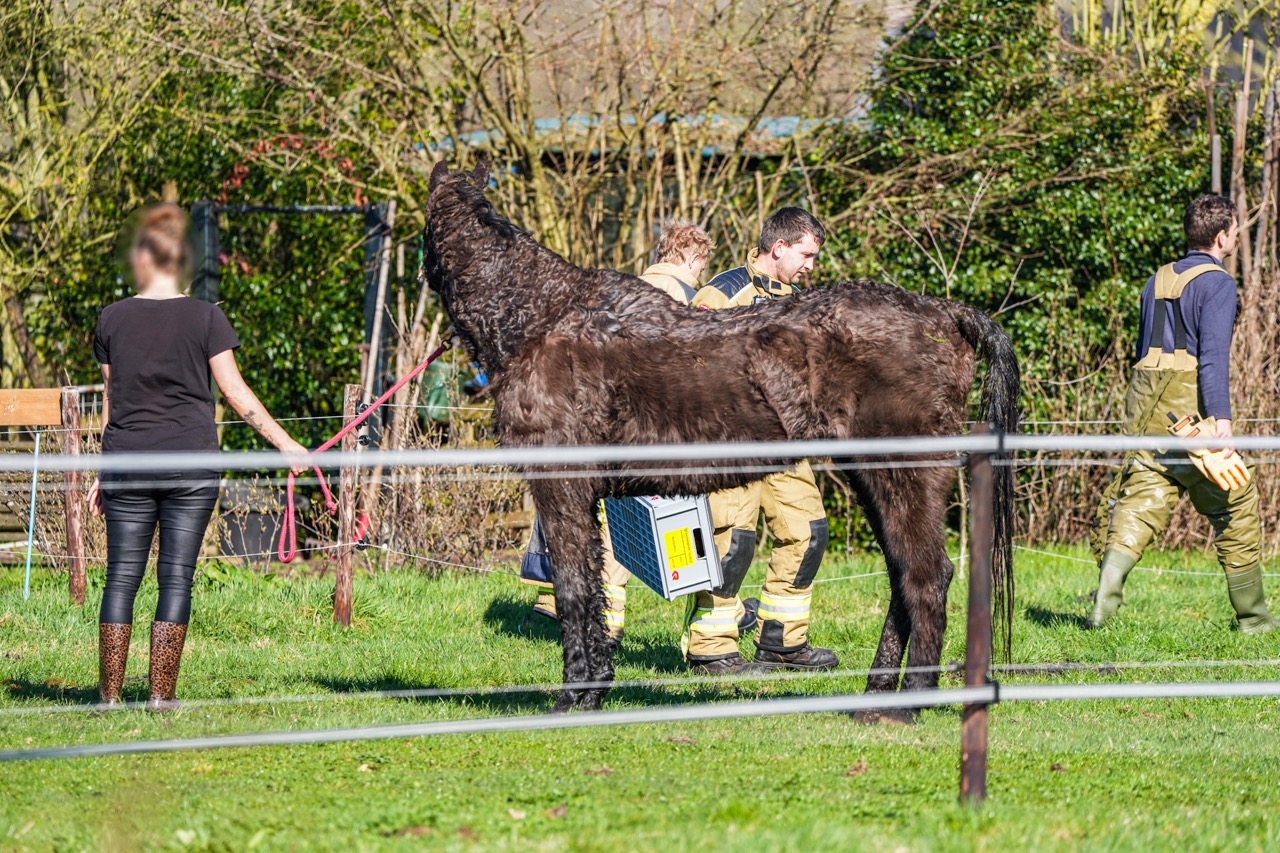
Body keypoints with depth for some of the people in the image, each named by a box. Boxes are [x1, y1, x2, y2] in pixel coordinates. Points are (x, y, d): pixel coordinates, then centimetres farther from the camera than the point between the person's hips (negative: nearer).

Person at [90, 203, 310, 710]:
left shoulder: (114, 319, 4)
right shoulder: (205, 318, -1)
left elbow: (111, 399, 9)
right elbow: (234, 390, -3)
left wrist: (103, 473, 15)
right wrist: (284, 443, 2)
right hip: (190, 460, -1)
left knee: (122, 577, 5)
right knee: (176, 577, 1)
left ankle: (110, 694, 2)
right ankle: (161, 694, -1)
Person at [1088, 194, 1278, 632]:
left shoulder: (1157, 281, 17)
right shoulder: (1217, 282, -6)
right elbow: (1213, 355, -16)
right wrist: (1221, 420, -21)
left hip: (1146, 405, 6)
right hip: (1191, 412, -6)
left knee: (1139, 502, 0)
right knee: (1235, 507, 7)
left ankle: (1107, 592, -22)